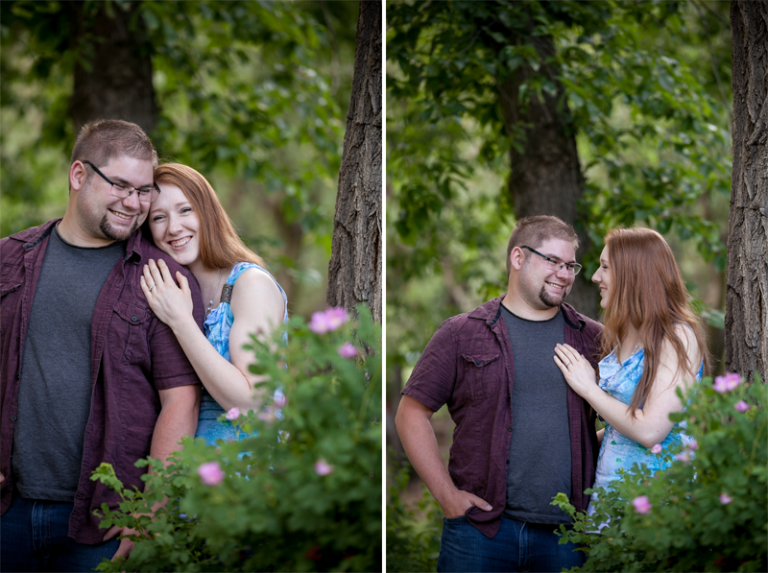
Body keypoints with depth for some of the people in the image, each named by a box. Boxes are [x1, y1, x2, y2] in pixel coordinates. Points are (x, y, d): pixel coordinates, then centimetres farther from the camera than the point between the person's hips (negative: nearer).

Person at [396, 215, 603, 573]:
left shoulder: (594, 339, 10)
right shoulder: (462, 334, 4)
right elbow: (412, 413, 3)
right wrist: (446, 493, -4)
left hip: (568, 531, 2)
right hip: (480, 527, -2)